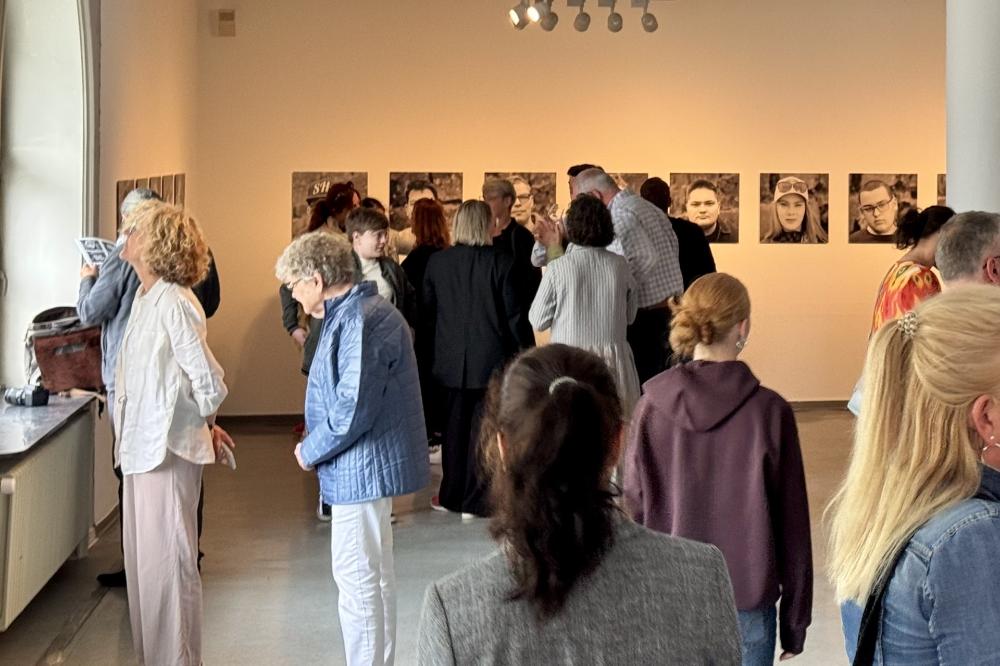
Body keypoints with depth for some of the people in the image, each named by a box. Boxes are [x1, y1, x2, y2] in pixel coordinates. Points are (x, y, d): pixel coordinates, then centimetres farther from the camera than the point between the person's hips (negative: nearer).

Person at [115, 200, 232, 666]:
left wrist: (205, 425, -3)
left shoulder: (173, 303, -19)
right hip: (143, 447, 9)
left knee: (166, 561, -2)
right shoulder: (144, 298, 10)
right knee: (143, 558, 16)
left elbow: (209, 383, -21)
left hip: (169, 450, -9)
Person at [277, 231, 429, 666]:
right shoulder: (351, 314, 13)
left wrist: (310, 452, -13)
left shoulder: (359, 321, -21)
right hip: (371, 464, 11)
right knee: (375, 573, 19)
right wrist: (317, 449, 9)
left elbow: (354, 406, -26)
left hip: (362, 467, -11)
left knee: (356, 577, -4)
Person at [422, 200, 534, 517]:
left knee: (454, 427, 14)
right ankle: (476, 500, 4)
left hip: (451, 360, 3)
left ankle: (452, 496, 22)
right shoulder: (501, 262, -10)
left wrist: (437, 345, 20)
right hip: (492, 358, -3)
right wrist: (527, 348, 4)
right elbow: (515, 313, -7)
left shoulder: (437, 262, 0)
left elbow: (427, 312, 7)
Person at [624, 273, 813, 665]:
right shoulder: (769, 412, -11)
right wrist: (795, 619, 5)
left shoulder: (651, 408, -6)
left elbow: (634, 511, 1)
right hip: (747, 606, -2)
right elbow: (791, 524, -5)